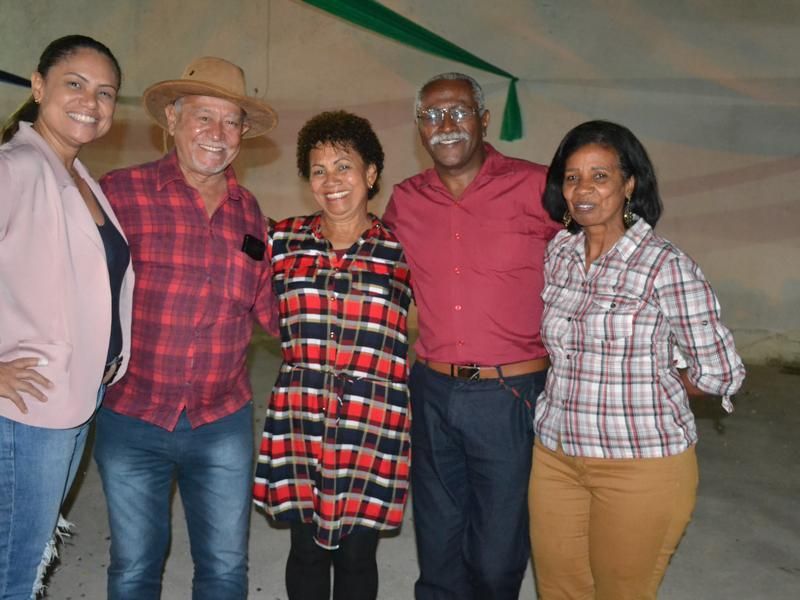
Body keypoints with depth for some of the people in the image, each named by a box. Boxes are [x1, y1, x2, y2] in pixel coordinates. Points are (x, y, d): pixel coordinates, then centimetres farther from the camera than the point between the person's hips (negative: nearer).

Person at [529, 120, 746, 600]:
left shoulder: (666, 266, -15)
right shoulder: (557, 255, 2)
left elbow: (722, 374, -10)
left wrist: (648, 381, 1)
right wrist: (590, 380, 4)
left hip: (641, 465, -5)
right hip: (555, 456, 5)